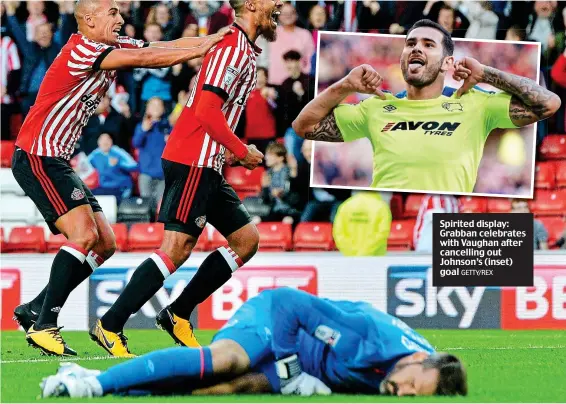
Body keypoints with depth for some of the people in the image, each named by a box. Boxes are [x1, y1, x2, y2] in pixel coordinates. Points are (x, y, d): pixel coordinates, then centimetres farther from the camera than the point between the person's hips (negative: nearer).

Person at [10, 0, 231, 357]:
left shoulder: (113, 48, 11)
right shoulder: (80, 50, -17)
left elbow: (163, 47, 5)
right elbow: (144, 58, -24)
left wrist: (212, 39, -8)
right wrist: (199, 50, -19)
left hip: (56, 161, 10)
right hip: (37, 157, -10)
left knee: (104, 244, 6)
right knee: (85, 235, -21)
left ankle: (34, 311, 10)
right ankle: (43, 326, -20)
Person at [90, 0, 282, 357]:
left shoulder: (244, 51, 18)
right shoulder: (232, 47, -14)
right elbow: (207, 110, -22)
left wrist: (231, 150, 12)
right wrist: (242, 151, -12)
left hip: (207, 166, 10)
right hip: (192, 163, -10)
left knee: (247, 239, 9)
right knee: (177, 248, -14)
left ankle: (178, 315, 11)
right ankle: (110, 326, -11)